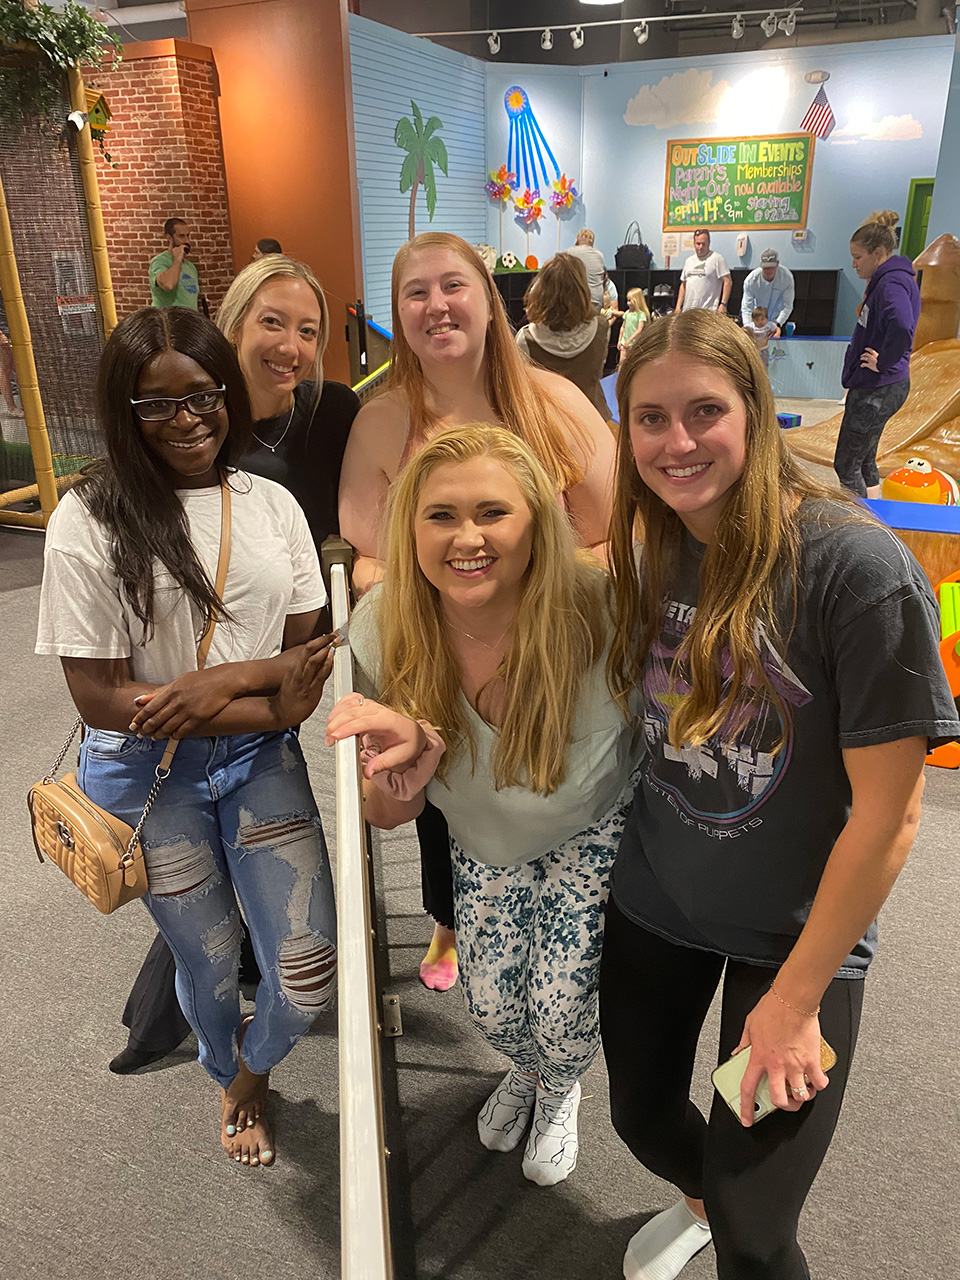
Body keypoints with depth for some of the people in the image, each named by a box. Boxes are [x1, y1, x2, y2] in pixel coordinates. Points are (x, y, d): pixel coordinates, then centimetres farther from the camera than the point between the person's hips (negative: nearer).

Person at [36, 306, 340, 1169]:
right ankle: (232, 1080, 54)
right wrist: (272, 707, -21)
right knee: (210, 962, 17)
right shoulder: (91, 520, -13)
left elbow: (310, 650, -1)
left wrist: (227, 678, -22)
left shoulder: (272, 505, -2)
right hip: (149, 774, -2)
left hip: (260, 759, 3)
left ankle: (256, 1070, 40)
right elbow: (100, 697, -16)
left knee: (309, 968, 1)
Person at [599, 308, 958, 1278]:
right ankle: (700, 1201, 57)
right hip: (653, 902, 5)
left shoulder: (855, 566, -24)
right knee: (642, 1116, 23)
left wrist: (795, 998, -12)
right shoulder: (648, 551, -8)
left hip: (797, 933, -4)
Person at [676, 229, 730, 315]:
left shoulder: (716, 258, -2)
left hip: (708, 311, -6)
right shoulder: (689, 261, 17)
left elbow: (728, 281, -6)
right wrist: (678, 306, 14)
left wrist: (723, 304, -15)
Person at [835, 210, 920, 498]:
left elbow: (902, 327, -38)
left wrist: (883, 362, -25)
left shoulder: (891, 283, -19)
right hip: (873, 387, 11)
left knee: (846, 466, -3)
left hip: (877, 391, -11)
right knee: (865, 463, 18)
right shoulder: (883, 280, 13)